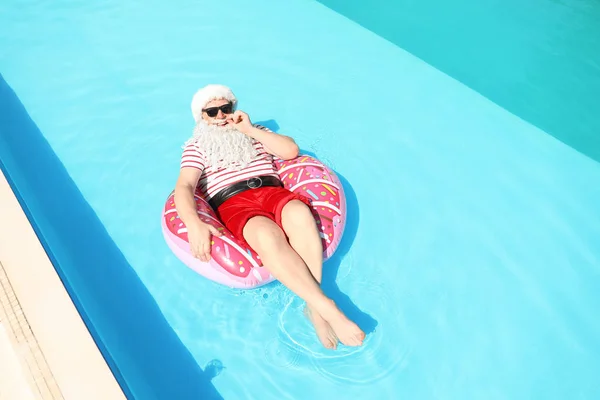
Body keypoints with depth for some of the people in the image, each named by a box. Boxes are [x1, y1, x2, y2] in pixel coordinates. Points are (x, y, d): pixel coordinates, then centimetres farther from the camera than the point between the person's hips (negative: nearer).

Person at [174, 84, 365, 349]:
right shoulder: (196, 147, 18)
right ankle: (329, 309, -34)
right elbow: (184, 187, -2)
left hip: (271, 191, 3)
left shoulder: (255, 132, 28)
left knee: (300, 214, -35)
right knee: (268, 235, -37)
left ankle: (314, 307, -32)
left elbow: (291, 151, 10)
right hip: (232, 203, -2)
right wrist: (194, 224, -24)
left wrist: (250, 129, 7)